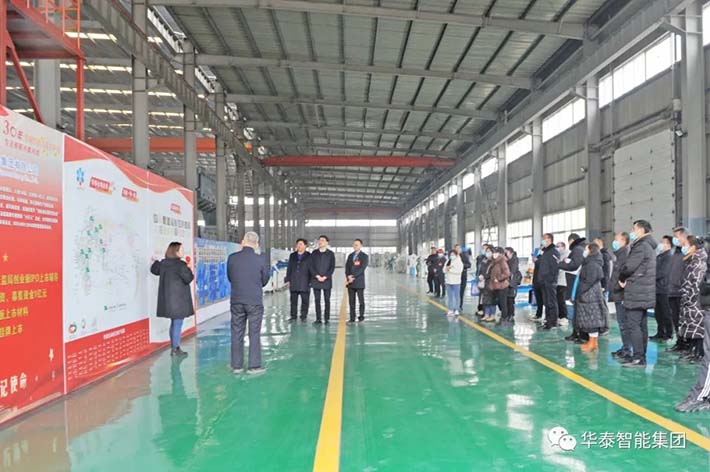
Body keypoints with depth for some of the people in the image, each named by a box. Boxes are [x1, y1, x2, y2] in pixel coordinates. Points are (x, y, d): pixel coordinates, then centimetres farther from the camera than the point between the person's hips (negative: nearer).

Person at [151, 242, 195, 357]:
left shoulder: (163, 263, 6)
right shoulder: (181, 265, -17)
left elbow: (154, 270, 24)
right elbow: (188, 279, -18)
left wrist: (155, 262, 43)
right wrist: (189, 270, 0)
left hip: (167, 299, 8)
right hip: (179, 299, -8)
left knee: (174, 323, 19)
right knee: (178, 324, -1)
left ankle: (173, 348, 26)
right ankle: (176, 349, 3)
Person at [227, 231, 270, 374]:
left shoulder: (232, 258, -5)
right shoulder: (261, 259, -10)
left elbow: (230, 278, 7)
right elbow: (265, 280, 2)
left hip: (236, 301, 2)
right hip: (255, 301, -2)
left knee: (237, 334, 11)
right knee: (254, 334, 6)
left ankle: (236, 365, 18)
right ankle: (254, 366, 10)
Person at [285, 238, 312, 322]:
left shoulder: (309, 256, 1)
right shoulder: (292, 255, 13)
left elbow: (311, 269, 1)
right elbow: (289, 268, 13)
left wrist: (310, 281, -4)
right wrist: (288, 280, 8)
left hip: (304, 282, -3)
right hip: (293, 282, 3)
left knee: (305, 300, 1)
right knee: (293, 300, 7)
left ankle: (303, 316, 10)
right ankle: (293, 316, 15)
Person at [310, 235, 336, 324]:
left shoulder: (330, 253, 4)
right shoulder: (314, 253, 8)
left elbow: (332, 267, -1)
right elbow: (311, 266, 3)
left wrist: (325, 277, -11)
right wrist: (317, 276, -9)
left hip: (327, 280, -1)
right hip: (316, 280, 2)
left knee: (327, 300, 1)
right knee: (317, 300, 3)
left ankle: (327, 319, 6)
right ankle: (318, 319, 7)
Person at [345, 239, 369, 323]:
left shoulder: (364, 256, -2)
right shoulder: (350, 255, 16)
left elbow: (362, 268, -12)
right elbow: (347, 267, 8)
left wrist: (353, 276, -16)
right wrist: (348, 277, -8)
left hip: (359, 282, -5)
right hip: (350, 282, 5)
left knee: (361, 300, 0)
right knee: (351, 301, 5)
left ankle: (361, 317, 8)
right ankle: (352, 318, 10)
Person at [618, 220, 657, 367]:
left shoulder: (641, 246, -14)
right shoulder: (649, 246, 18)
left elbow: (629, 266, -20)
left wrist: (621, 278, -1)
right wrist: (625, 279, 3)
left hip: (636, 293, -10)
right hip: (645, 292, 10)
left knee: (633, 325, -7)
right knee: (642, 325, 13)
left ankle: (638, 357, -6)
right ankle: (641, 356, 18)